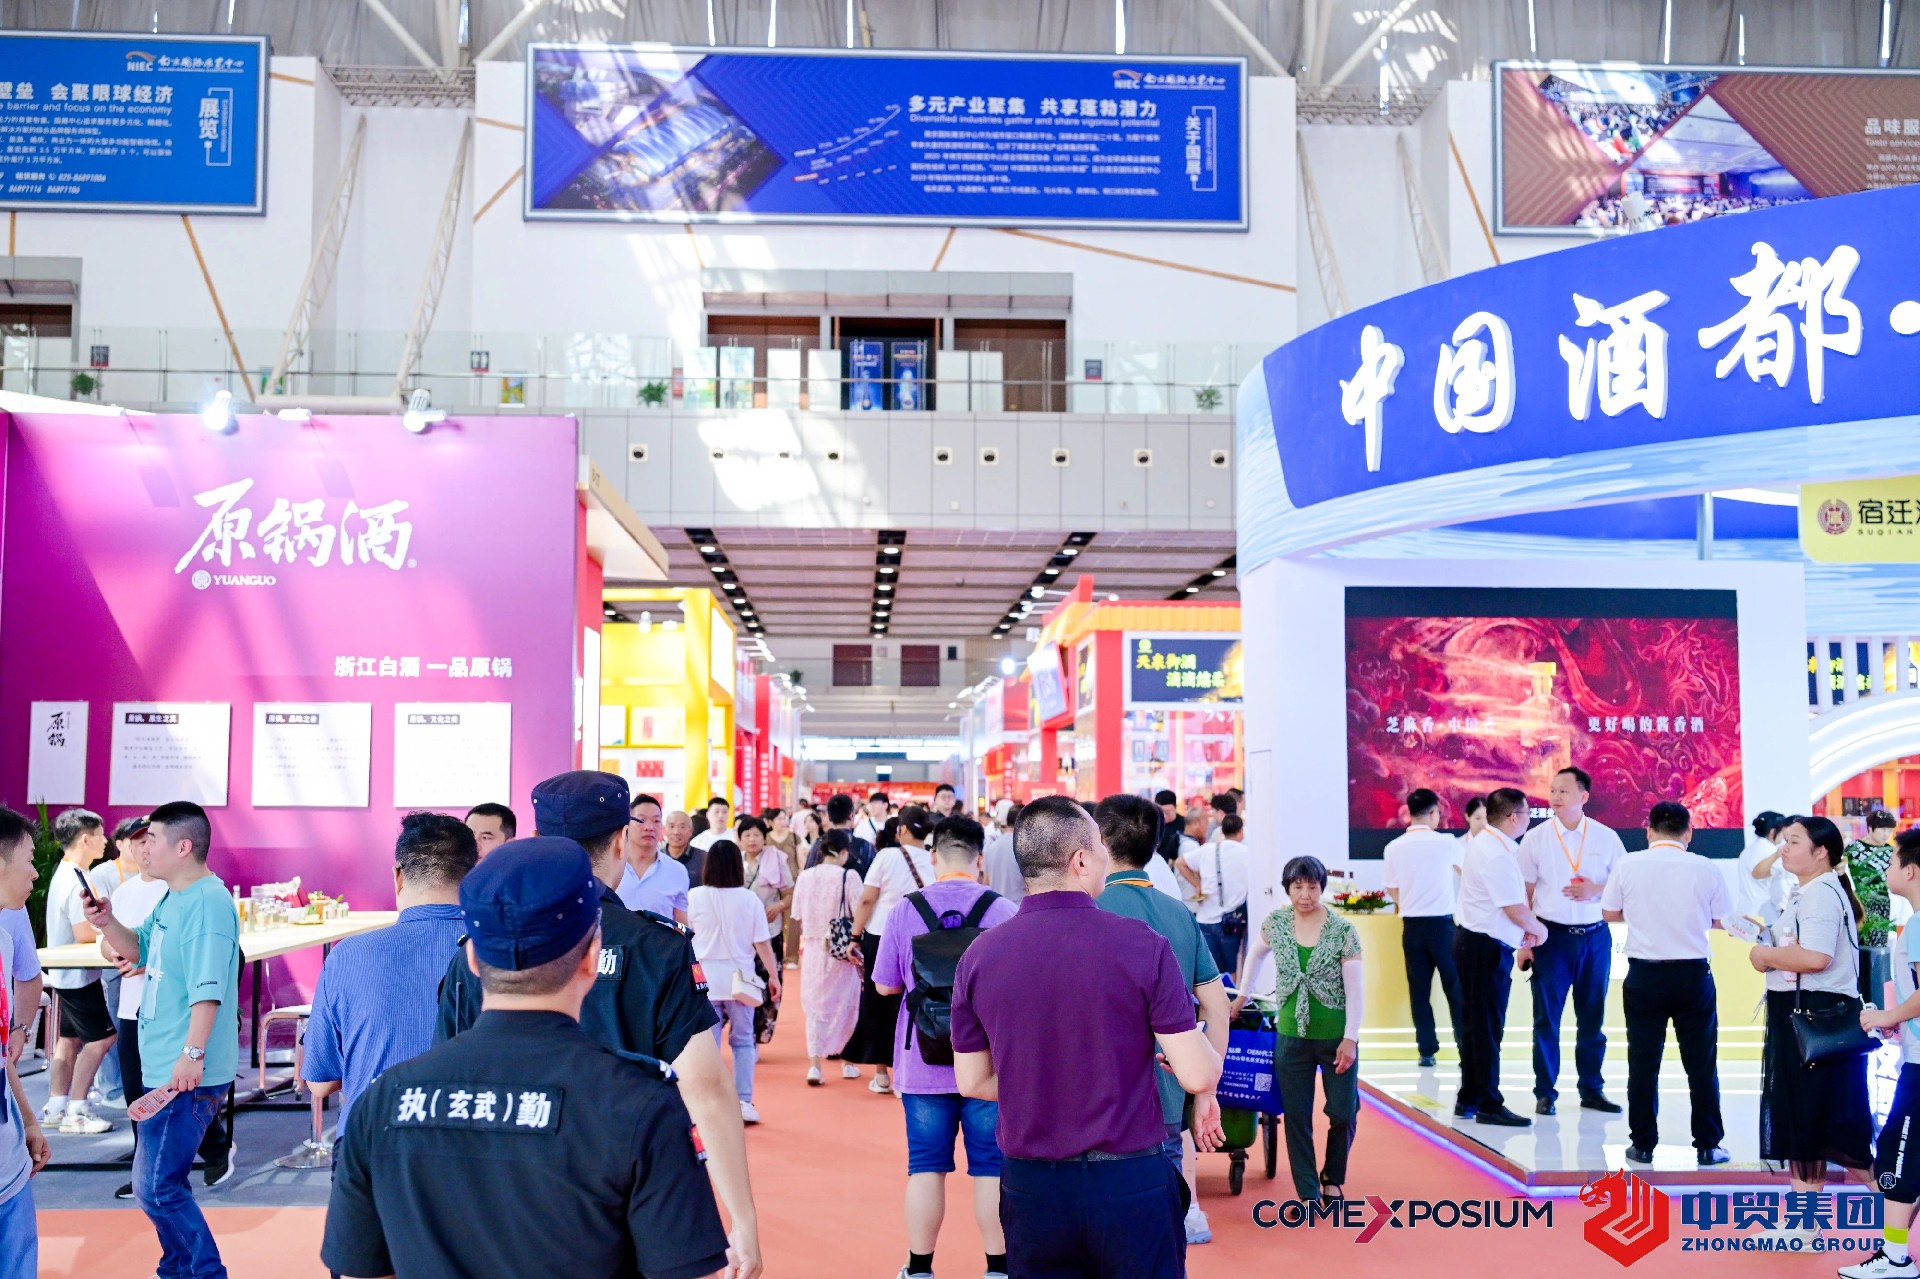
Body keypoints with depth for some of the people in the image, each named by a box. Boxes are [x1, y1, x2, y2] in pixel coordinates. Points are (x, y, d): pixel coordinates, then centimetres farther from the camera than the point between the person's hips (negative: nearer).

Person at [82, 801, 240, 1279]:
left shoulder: (208, 903, -21)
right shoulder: (173, 899, 10)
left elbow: (208, 986, -27)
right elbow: (139, 949, 22)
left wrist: (193, 1053, -30)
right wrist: (107, 923, 3)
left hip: (187, 1074, -10)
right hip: (162, 1067, 10)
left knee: (155, 1188, -7)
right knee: (161, 1181, 20)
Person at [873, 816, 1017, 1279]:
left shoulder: (904, 910, -4)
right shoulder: (1003, 910, -8)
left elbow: (885, 985, 3)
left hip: (923, 1063, 1)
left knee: (926, 1165, 10)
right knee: (991, 1168, 8)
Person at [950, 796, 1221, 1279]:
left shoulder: (978, 956, -4)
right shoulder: (1142, 945, -13)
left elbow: (972, 1082, 5)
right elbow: (1199, 1076, -12)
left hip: (1029, 1184, 3)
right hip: (1129, 1181, -3)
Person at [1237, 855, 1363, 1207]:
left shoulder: (1342, 930, -11)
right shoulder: (1276, 924, -3)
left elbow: (1354, 988, -10)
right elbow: (1256, 953, 18)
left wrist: (1350, 1038, -12)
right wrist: (1242, 995, 19)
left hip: (1336, 1037, -2)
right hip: (1291, 1036, 2)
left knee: (1344, 1113, 2)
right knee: (1296, 1117, 5)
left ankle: (1333, 1178, 28)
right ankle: (1309, 1192, 17)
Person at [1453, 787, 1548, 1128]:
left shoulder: (1486, 843, 11)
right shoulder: (1497, 855, -21)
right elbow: (1516, 910, -19)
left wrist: (1525, 928, 10)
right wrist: (1538, 929, -1)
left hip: (1472, 942, 10)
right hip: (1486, 946, -10)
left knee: (1475, 1024, 16)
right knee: (1488, 1027, -2)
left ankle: (1468, 1100, 25)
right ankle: (1489, 1105, 5)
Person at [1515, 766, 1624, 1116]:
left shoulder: (1606, 837, 2)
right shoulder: (1536, 838, -1)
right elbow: (1524, 893, 1)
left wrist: (1597, 890, -12)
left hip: (1595, 936, 1)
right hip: (1551, 936, -1)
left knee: (1592, 1018, 9)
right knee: (1546, 1019, 1)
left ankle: (1592, 1090, 20)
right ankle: (1545, 1092, 9)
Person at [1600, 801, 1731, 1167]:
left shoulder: (1628, 865, -4)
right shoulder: (1704, 868, -5)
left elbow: (1611, 913, 7)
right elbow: (1721, 920, 5)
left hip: (1644, 975, 0)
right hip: (1693, 975, 0)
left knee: (1643, 1063, 8)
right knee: (1701, 1064, 9)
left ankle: (1642, 1145, 13)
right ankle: (1707, 1146, 15)